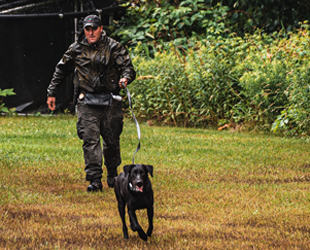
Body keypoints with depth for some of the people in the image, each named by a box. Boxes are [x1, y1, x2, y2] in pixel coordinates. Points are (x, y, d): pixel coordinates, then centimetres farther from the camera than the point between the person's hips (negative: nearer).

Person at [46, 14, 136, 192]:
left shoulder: (114, 48, 0)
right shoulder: (77, 49, 6)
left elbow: (128, 67, -6)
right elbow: (61, 71, 18)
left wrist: (125, 78, -29)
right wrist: (52, 93, 19)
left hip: (110, 102, 0)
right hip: (87, 102, 0)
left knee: (112, 140, 8)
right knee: (90, 140, -10)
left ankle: (112, 175, 28)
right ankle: (95, 180, -11)